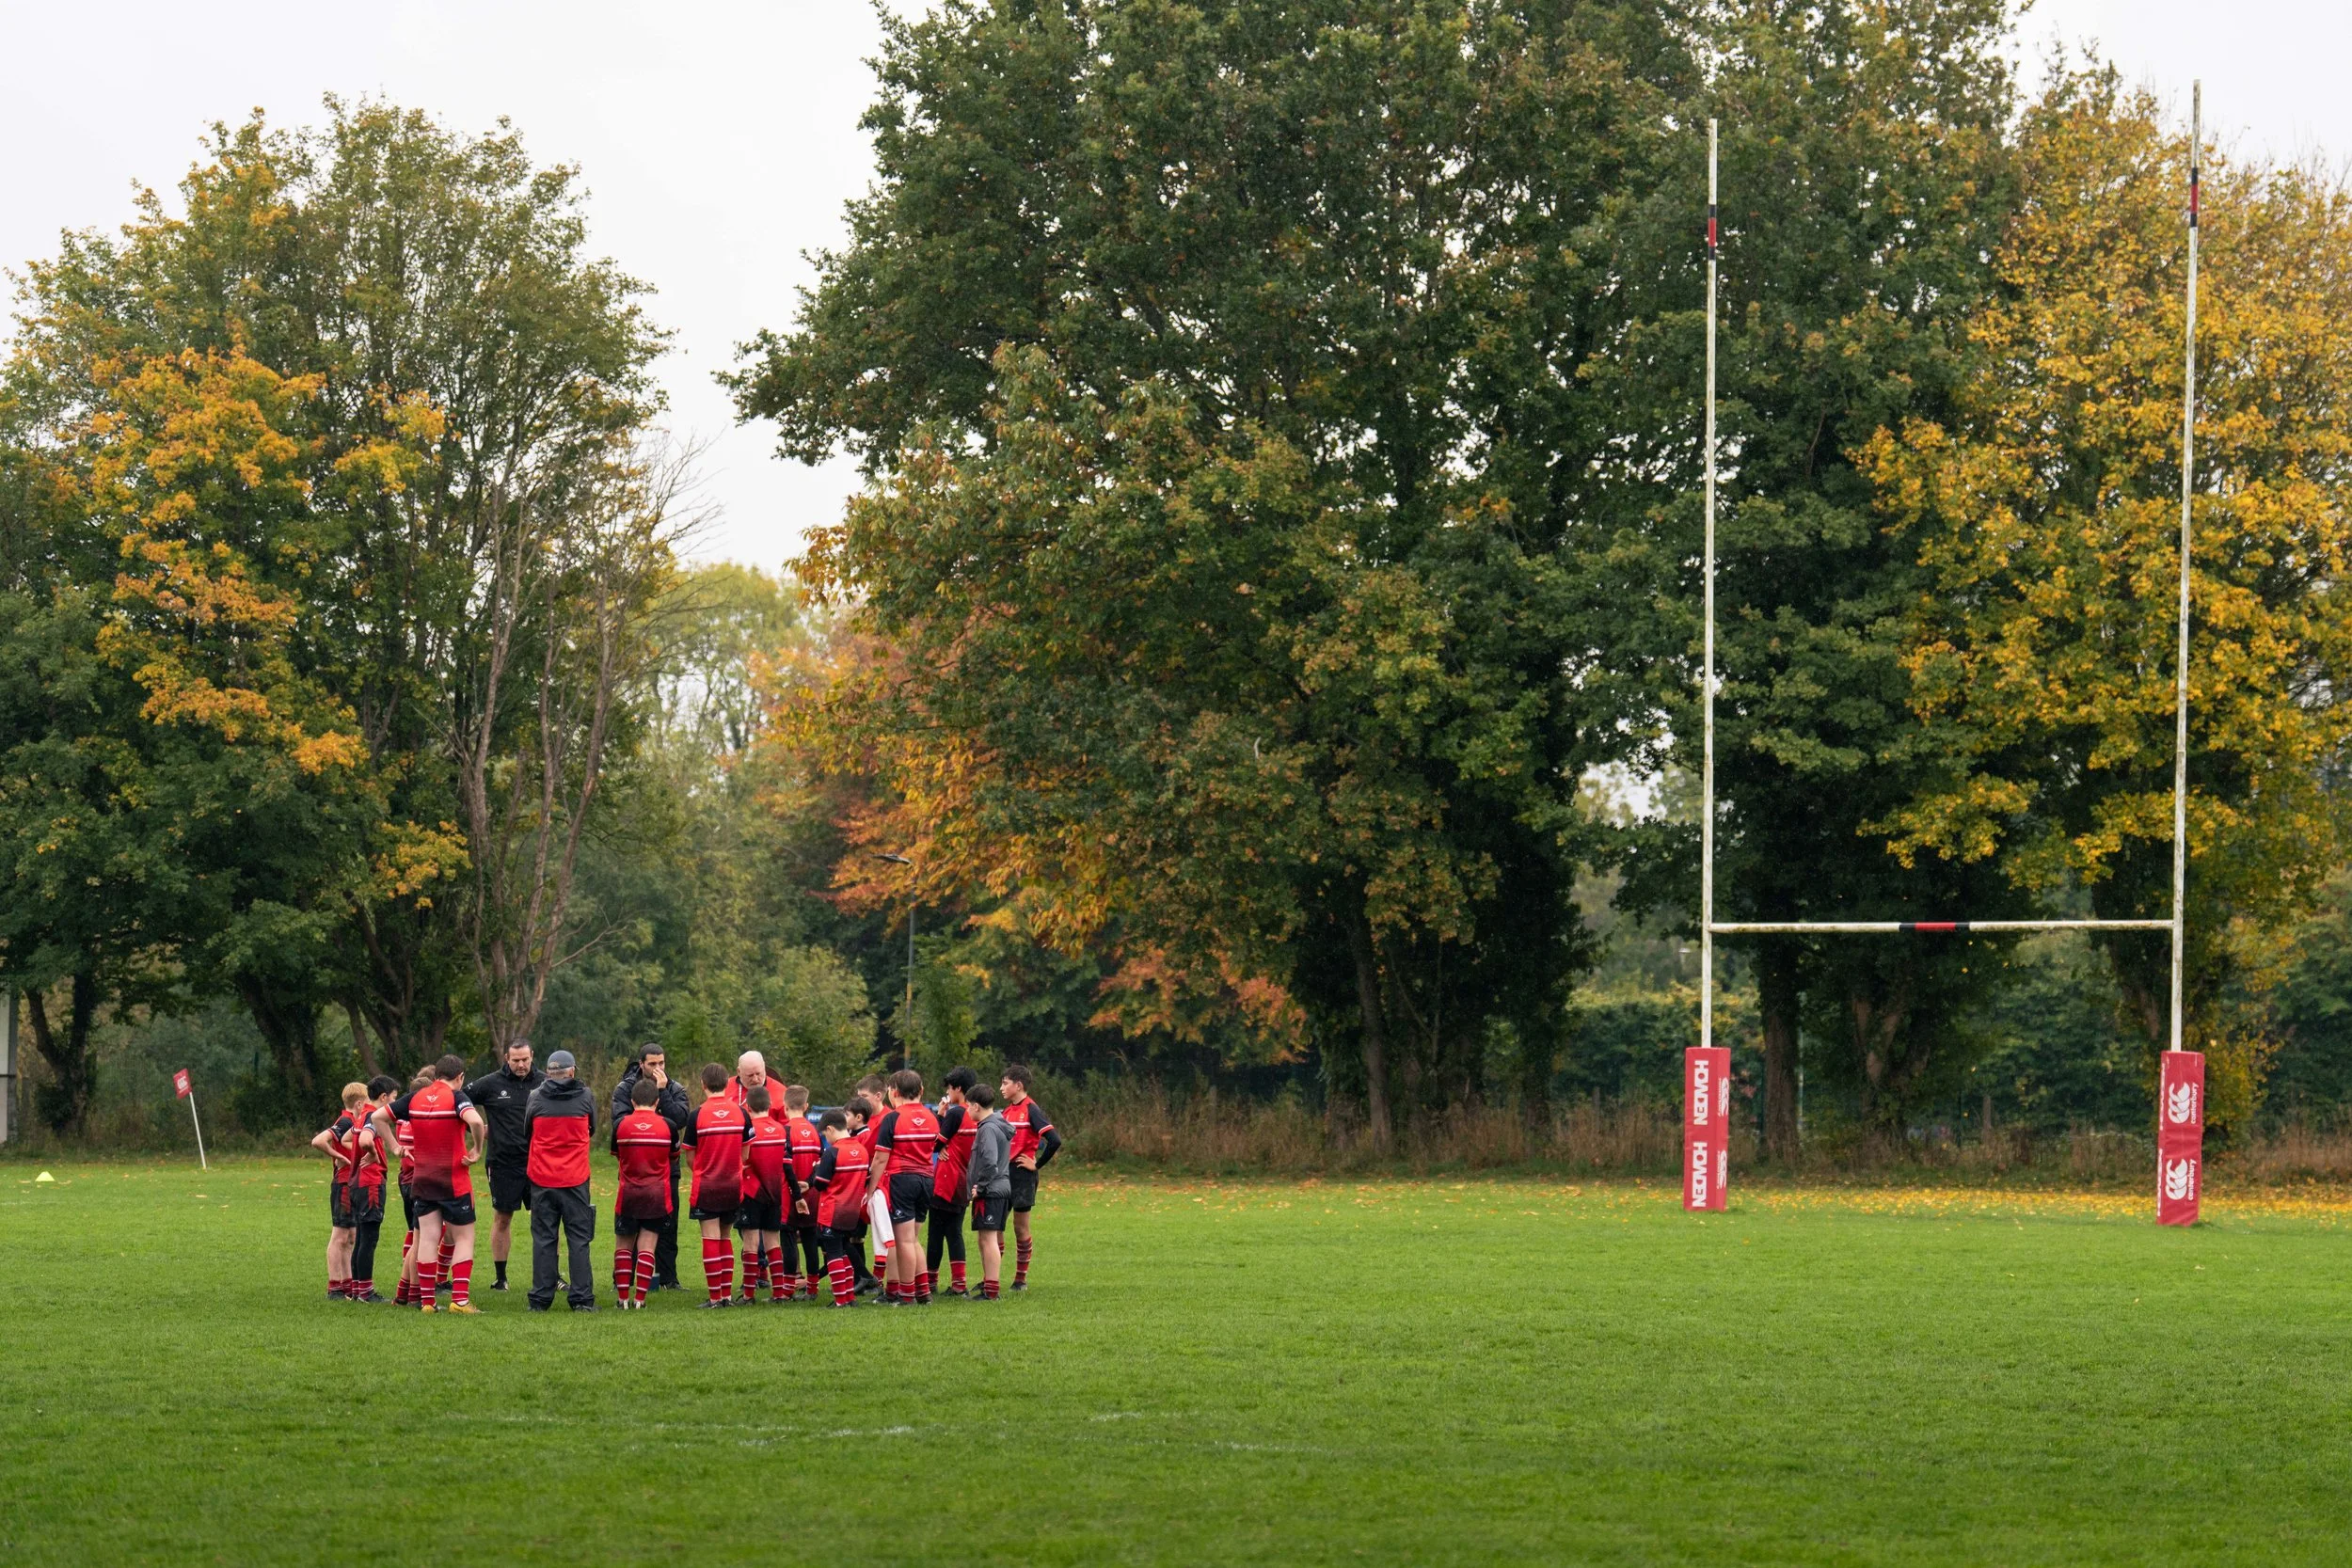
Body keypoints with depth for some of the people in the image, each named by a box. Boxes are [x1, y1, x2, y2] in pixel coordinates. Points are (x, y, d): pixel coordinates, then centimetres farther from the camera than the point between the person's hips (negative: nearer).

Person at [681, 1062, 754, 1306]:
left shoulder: (698, 1114, -9)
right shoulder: (740, 1112, -1)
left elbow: (690, 1154, -2)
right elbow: (746, 1151, 5)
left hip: (706, 1186, -3)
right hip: (733, 1185, 3)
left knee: (711, 1238, -1)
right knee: (725, 1238, 15)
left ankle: (715, 1296, -4)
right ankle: (727, 1293, 14)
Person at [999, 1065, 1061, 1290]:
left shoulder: (1031, 1111, -12)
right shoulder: (1006, 1111, 12)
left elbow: (1054, 1141, -20)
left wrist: (1036, 1165, -14)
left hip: (1022, 1176, -7)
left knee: (1021, 1227, 2)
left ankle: (1021, 1278, 11)